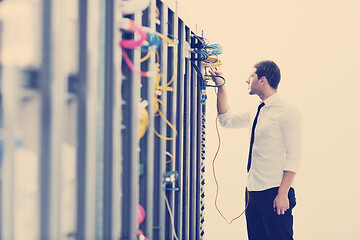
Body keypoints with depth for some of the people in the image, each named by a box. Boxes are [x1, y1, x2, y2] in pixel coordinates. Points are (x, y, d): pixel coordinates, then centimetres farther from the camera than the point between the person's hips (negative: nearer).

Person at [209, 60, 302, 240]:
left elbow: (293, 157, -14)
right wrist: (221, 88, 19)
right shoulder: (256, 112, 14)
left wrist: (282, 194, -20)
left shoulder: (288, 113, -10)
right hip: (252, 191, 8)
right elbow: (227, 120, 28)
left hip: (274, 193, -8)